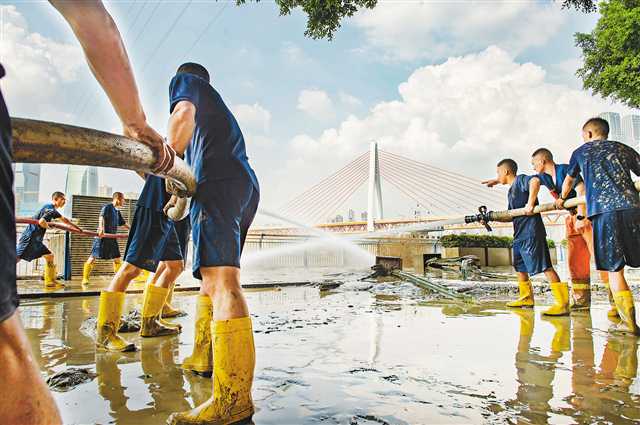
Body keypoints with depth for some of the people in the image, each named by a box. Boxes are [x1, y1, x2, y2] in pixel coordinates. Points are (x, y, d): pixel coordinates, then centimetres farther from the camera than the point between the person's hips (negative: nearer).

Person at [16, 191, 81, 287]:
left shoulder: (52, 209, 17)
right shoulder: (50, 209, -14)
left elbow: (64, 219, 31)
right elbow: (41, 222, -28)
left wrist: (77, 228, 34)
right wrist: (50, 226, -7)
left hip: (36, 240, 10)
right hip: (29, 238, -10)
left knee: (50, 256, 12)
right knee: (17, 258, -13)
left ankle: (50, 281, 15)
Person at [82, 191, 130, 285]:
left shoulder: (117, 211, 18)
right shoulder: (107, 207, -6)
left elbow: (123, 223, 28)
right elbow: (101, 217, -23)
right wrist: (101, 228, -40)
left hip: (112, 238, 8)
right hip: (102, 237, -8)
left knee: (117, 258, 8)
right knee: (93, 257, -7)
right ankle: (85, 279, -2)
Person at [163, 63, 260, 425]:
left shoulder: (184, 78, 18)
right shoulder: (218, 105, 40)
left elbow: (184, 113, -7)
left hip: (218, 182, -9)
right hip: (247, 186, 9)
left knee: (221, 277, -21)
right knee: (212, 275, 17)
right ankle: (203, 356, 24)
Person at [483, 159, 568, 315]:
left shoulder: (520, 179, -5)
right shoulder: (511, 191, 21)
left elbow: (535, 181, -29)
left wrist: (530, 203, -31)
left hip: (531, 233, -10)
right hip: (519, 235, 10)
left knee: (545, 266, -11)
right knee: (520, 267, 18)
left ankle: (562, 303, -10)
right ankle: (526, 298, 31)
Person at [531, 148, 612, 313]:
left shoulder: (565, 169, -13)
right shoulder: (545, 177, 10)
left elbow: (581, 191, -21)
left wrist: (581, 217, -24)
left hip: (588, 214, -8)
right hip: (573, 217, 8)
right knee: (575, 261, 6)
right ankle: (581, 301, 11)